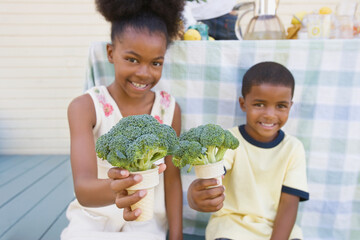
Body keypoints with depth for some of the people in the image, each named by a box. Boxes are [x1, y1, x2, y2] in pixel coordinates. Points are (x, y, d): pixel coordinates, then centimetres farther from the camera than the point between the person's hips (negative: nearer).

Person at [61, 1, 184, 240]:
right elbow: (83, 188, -26)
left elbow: (172, 179, -2)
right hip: (94, 214, 0)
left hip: (148, 217, 1)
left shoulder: (170, 109, -9)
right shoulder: (85, 106, -15)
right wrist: (113, 189, -47)